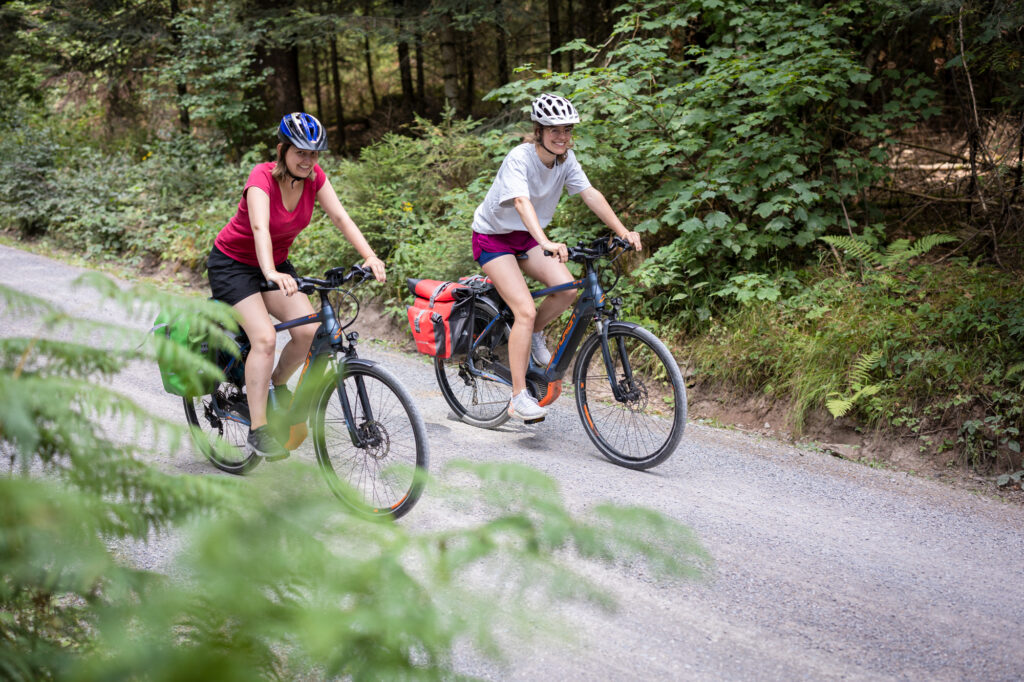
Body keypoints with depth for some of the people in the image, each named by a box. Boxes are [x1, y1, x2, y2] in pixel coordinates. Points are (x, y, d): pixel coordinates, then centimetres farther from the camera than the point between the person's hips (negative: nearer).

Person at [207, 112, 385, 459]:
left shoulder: (314, 176, -10)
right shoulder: (262, 177, -27)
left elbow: (340, 216, -20)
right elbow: (260, 228, -43)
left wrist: (370, 256, -35)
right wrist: (271, 273, -60)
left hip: (275, 262, 6)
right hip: (233, 263, -6)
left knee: (309, 330, -14)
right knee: (265, 338, -23)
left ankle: (277, 383, 15)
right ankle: (257, 431, -17)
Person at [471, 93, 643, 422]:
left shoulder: (566, 158, -7)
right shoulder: (520, 158, -27)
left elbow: (590, 194, -12)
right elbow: (522, 203, -43)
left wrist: (623, 231, -24)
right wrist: (547, 243, -58)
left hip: (526, 236, 6)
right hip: (493, 237, -6)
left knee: (567, 288, -19)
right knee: (526, 310, -20)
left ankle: (534, 334, 12)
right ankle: (519, 396, -13)